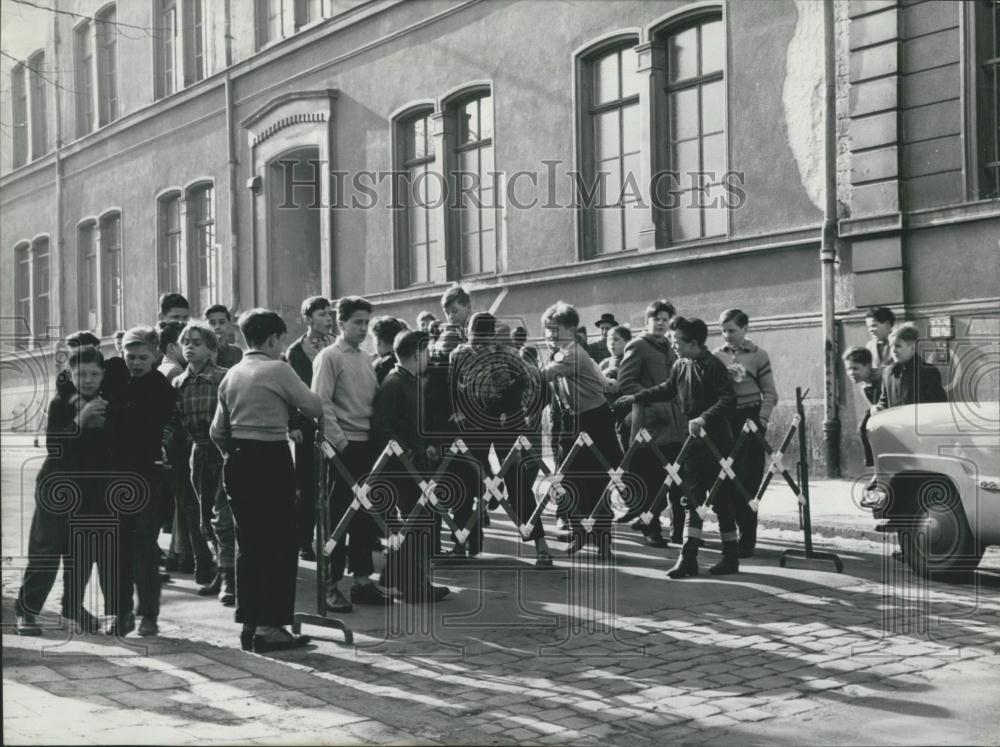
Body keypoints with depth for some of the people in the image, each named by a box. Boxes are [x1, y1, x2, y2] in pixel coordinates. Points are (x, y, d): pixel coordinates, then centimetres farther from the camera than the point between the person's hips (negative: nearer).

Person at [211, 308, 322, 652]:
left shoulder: (231, 375, 11)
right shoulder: (278, 370, -8)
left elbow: (217, 431, 12)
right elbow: (314, 408, -3)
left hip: (237, 460, 7)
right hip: (271, 460, -7)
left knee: (247, 543, 12)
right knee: (279, 543, -1)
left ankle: (249, 623, 16)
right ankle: (270, 626, -2)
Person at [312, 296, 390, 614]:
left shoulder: (365, 358, 15)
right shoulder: (329, 357, -6)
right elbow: (321, 404, -13)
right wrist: (339, 442, -17)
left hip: (367, 445, 7)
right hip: (343, 447, -7)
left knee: (366, 515, 9)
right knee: (338, 515, -2)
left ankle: (362, 580, 17)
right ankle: (331, 585, 4)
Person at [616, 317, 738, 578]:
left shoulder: (713, 366, -14)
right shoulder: (680, 367, 7)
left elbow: (729, 399, -22)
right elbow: (667, 390, 23)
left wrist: (704, 418, -32)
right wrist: (635, 398, 23)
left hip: (715, 441, -7)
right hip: (692, 440, 7)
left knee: (721, 500, 1)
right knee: (693, 500, 5)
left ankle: (731, 557, 11)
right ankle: (688, 557, 5)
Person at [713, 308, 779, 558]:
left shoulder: (758, 355, 1)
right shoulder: (716, 356, 7)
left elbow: (770, 394, 0)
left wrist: (762, 419, -11)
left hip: (750, 419, -3)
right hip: (724, 419, 3)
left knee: (748, 481, -5)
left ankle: (747, 539, -1)